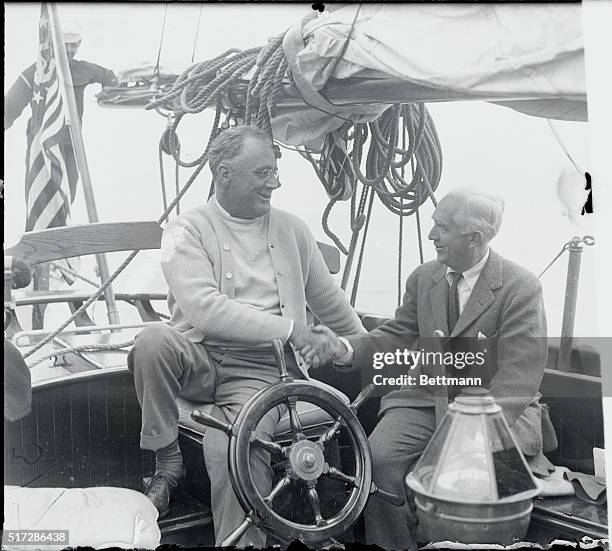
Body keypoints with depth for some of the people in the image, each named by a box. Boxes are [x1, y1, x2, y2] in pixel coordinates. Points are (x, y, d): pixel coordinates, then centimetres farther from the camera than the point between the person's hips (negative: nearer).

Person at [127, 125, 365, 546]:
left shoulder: (292, 230, 12)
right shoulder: (186, 231, -2)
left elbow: (331, 304, 23)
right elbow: (203, 310, -17)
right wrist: (287, 328, -17)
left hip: (261, 369, 1)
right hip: (200, 358, 0)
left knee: (232, 450, -30)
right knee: (153, 341, -33)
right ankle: (168, 461, -13)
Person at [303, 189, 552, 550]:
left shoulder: (521, 288, -10)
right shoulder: (423, 279, 8)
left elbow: (519, 374, -15)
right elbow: (398, 336, 10)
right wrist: (346, 348, -10)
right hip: (427, 400, 4)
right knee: (379, 456, -20)